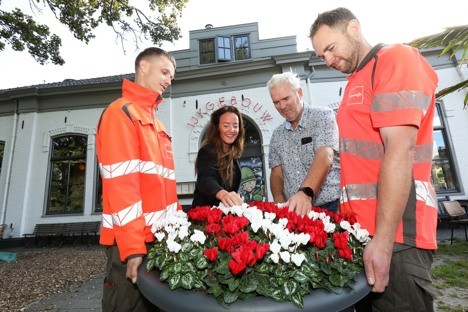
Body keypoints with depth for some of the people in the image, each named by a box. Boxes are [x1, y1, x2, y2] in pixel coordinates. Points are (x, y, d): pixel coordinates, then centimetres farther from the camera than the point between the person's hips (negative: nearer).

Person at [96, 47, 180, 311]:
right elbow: (120, 183, -18)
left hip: (160, 236, 9)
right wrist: (132, 246, -20)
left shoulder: (155, 121, 17)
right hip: (133, 241, -8)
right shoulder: (120, 112, -9)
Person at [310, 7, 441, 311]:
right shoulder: (356, 83, 18)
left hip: (392, 235, -8)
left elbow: (400, 150, -18)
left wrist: (383, 240, -21)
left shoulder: (396, 58, -5)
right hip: (361, 230, 8)